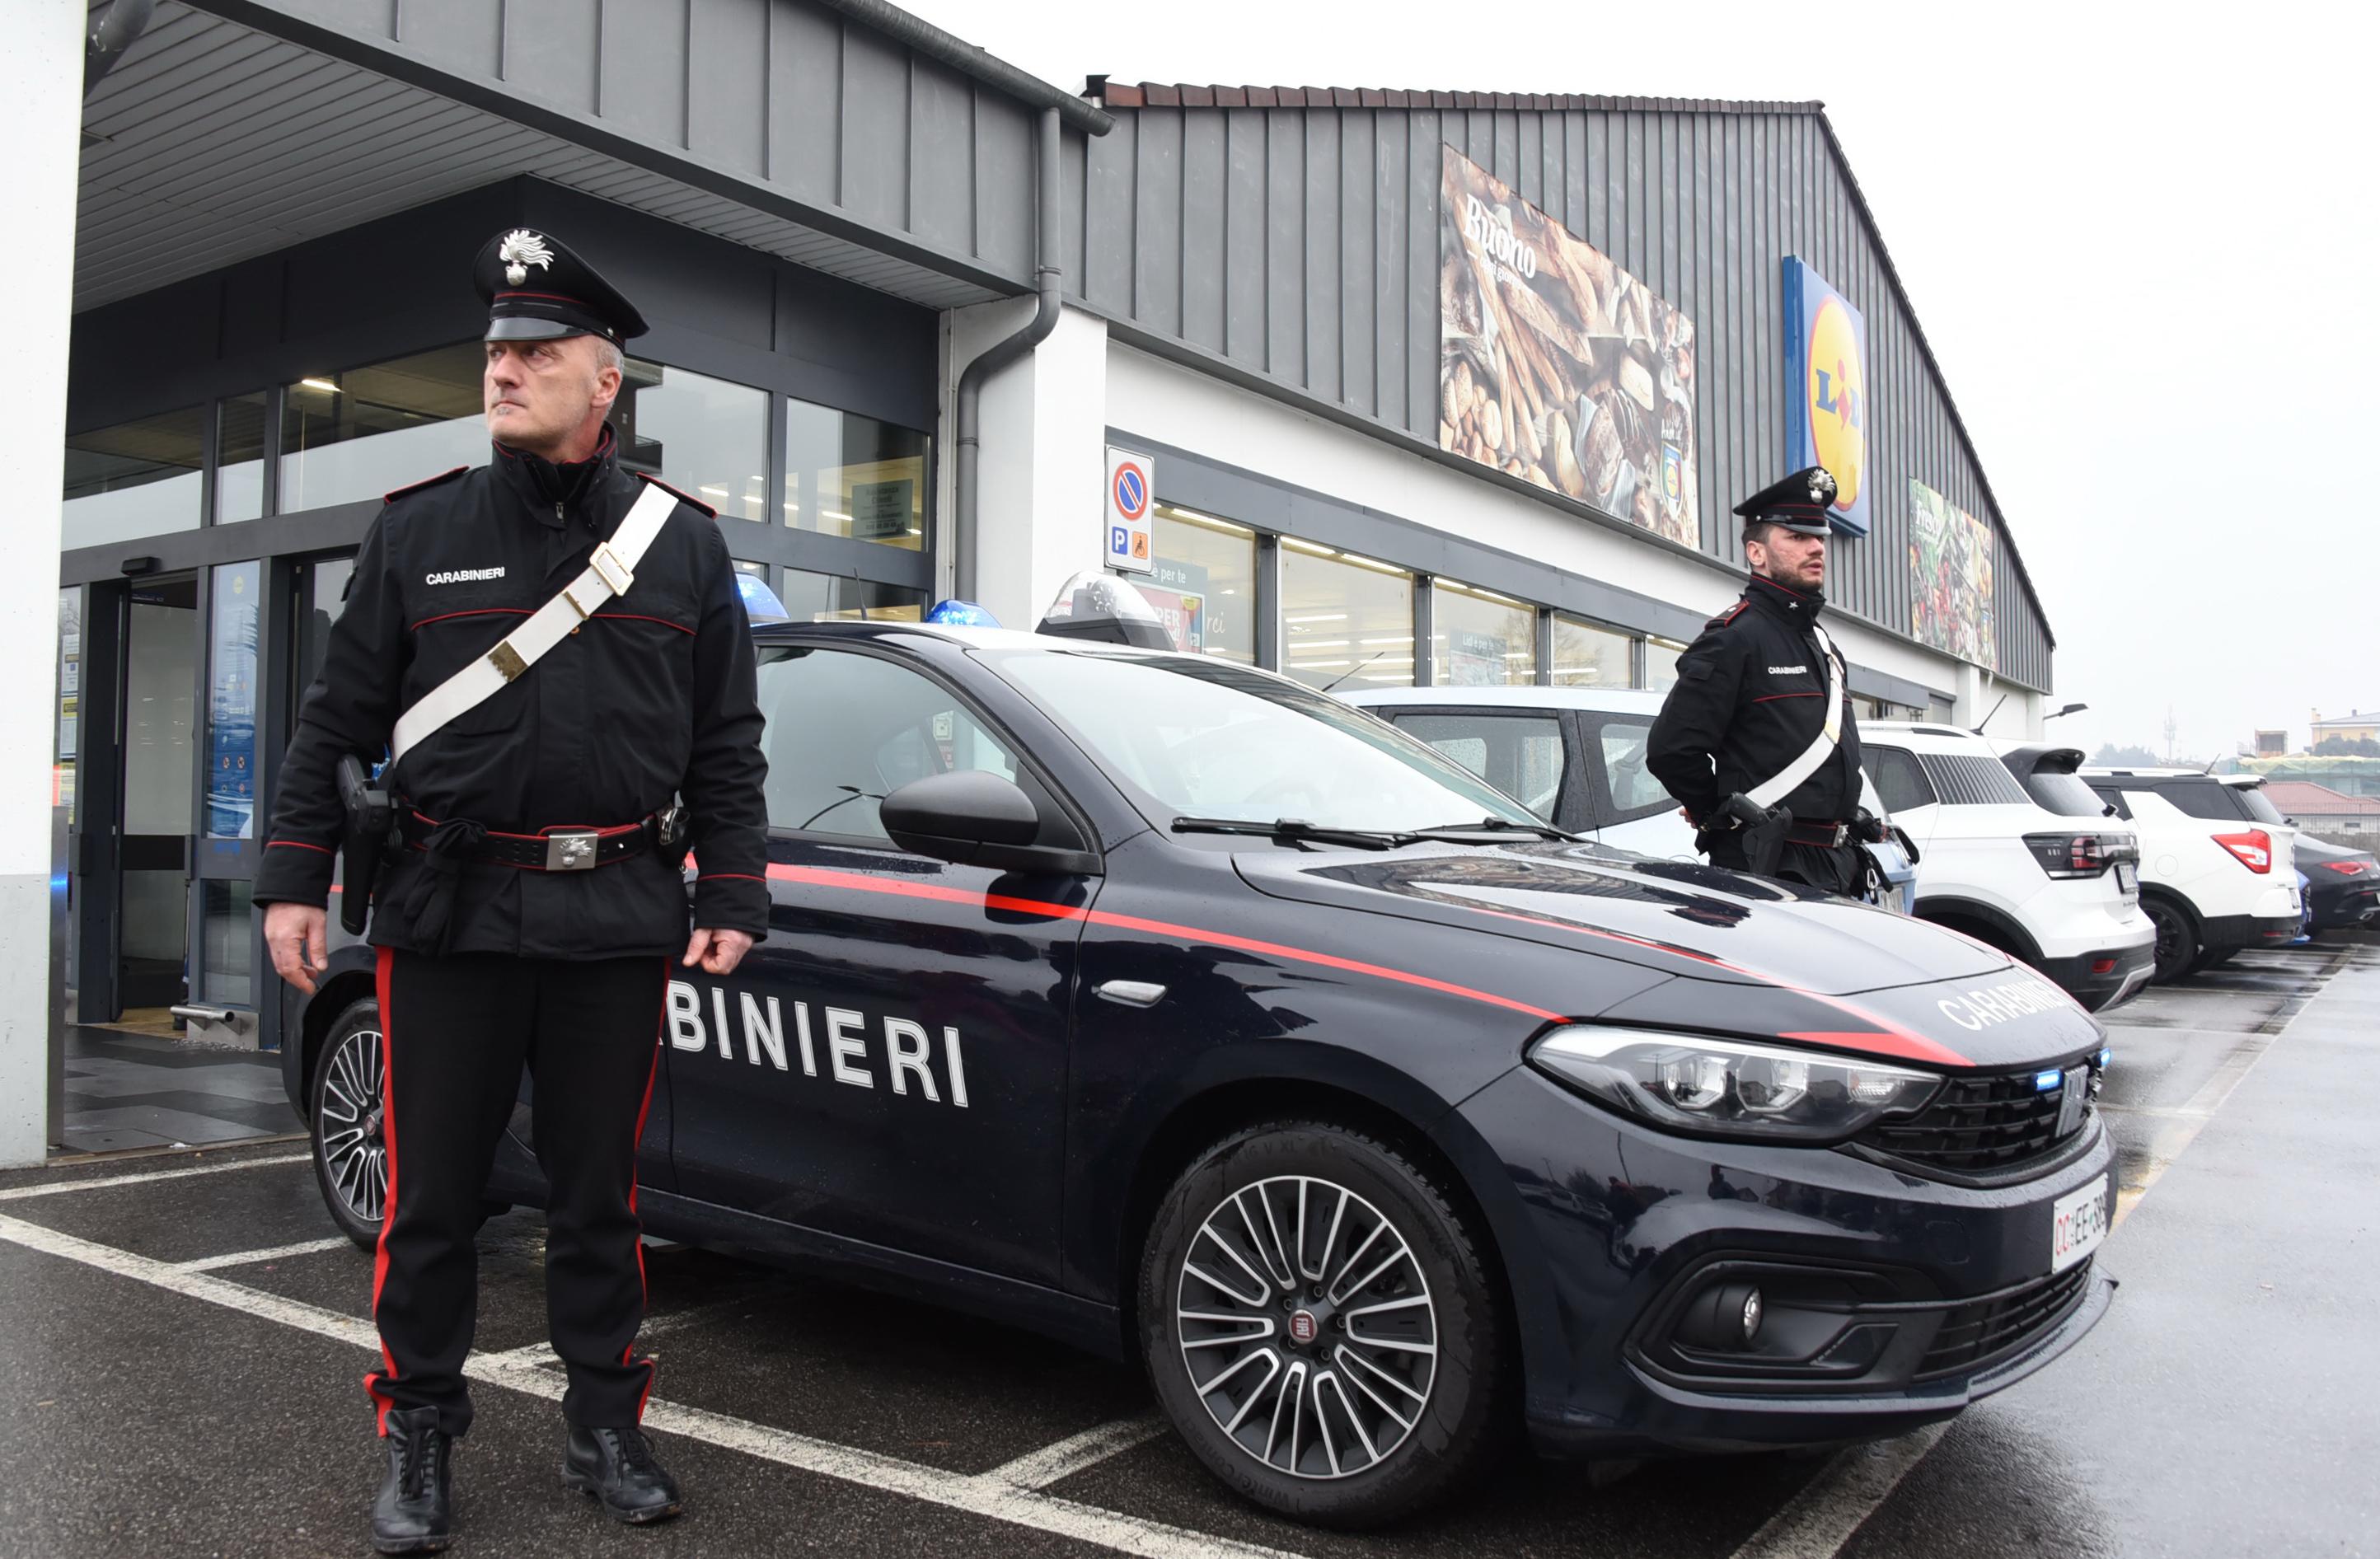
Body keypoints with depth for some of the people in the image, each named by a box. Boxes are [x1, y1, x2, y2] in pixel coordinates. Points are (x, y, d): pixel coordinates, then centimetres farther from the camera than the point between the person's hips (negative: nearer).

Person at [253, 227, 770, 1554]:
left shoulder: (683, 541, 6)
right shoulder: (422, 529, 6)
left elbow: (728, 743, 7)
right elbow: (338, 720, 8)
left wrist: (734, 895, 0)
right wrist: (295, 879, 2)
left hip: (618, 921, 0)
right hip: (450, 915, 0)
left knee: (600, 1193, 10)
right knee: (432, 1195, 7)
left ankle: (606, 1430, 25)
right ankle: (420, 1441, 24)